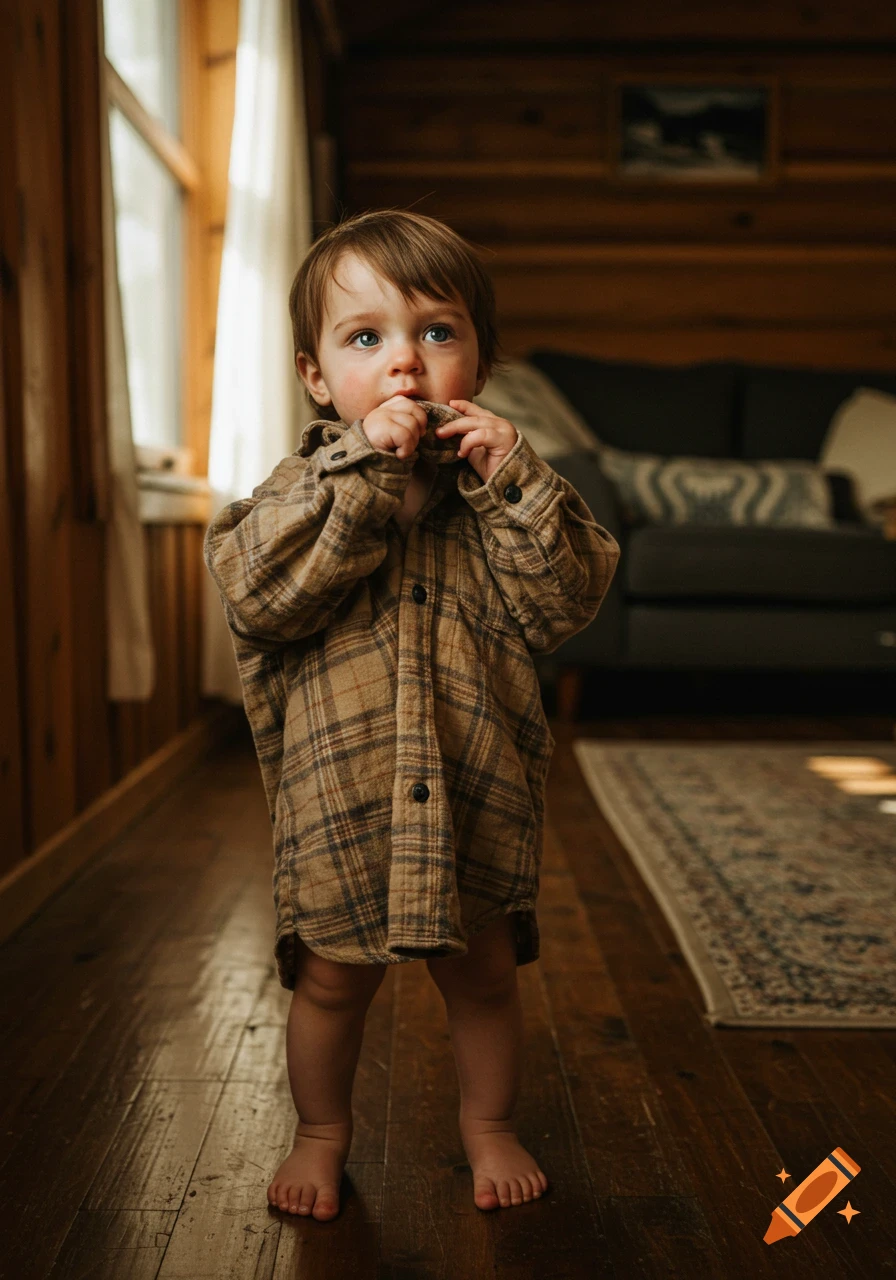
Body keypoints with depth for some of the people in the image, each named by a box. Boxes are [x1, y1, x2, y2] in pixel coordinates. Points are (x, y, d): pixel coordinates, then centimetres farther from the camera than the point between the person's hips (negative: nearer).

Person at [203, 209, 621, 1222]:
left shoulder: (508, 487, -1)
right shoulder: (305, 483, -5)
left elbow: (559, 608, -11)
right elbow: (259, 596, -23)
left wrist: (510, 486, -21)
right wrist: (361, 470, -26)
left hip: (477, 792, 1)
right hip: (339, 797, -1)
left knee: (483, 975, 17)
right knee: (331, 981, 14)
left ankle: (489, 1123, 43)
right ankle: (321, 1131, 40)